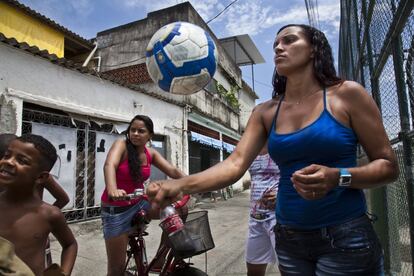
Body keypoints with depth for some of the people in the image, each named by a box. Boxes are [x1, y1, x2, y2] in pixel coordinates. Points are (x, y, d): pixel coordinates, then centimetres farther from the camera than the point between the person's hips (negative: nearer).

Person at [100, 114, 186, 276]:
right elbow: (109, 165, -35)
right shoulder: (121, 145, -16)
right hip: (116, 210, -5)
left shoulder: (151, 154, -1)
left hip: (140, 203, 5)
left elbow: (172, 170, -9)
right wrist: (112, 190, -55)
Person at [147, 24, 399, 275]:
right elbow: (235, 164, -9)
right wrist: (180, 184, -24)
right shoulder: (265, 112, 3)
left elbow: (388, 166, -4)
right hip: (289, 238, 4)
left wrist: (337, 177, -24)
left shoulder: (347, 94, -6)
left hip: (345, 237, -3)